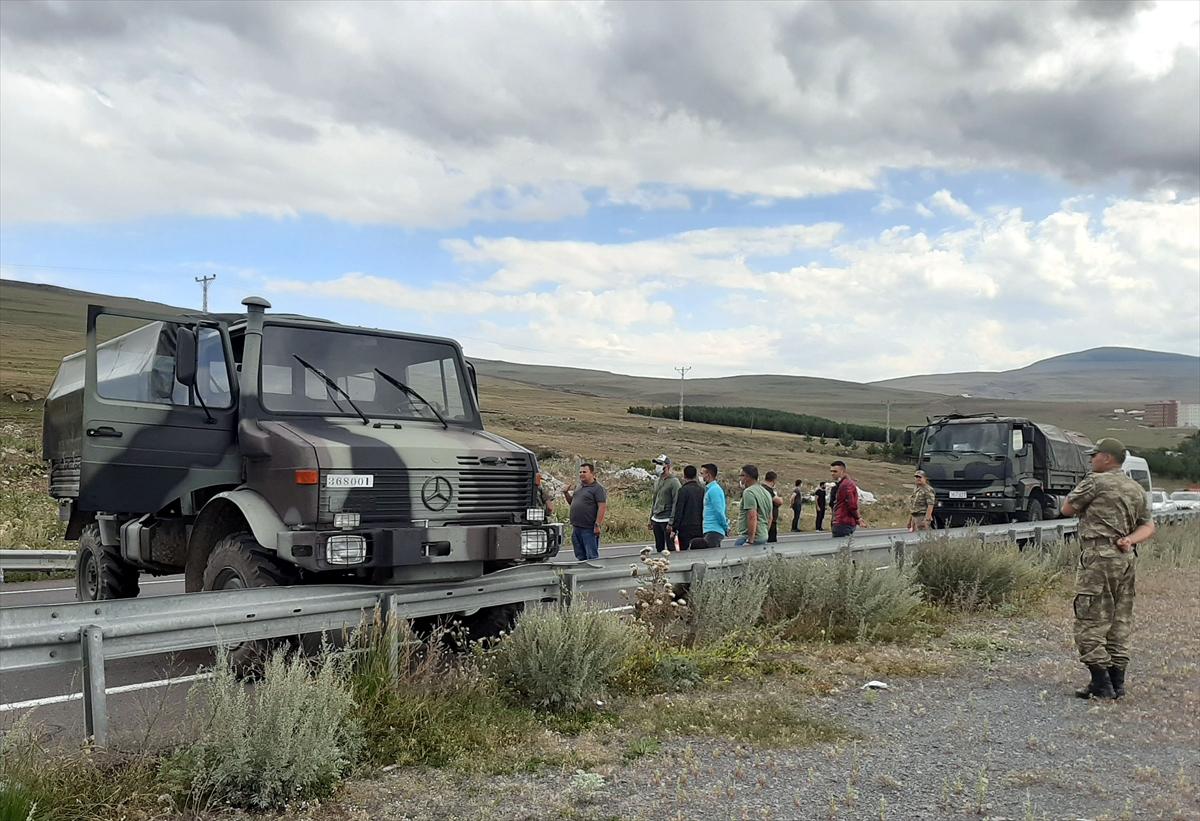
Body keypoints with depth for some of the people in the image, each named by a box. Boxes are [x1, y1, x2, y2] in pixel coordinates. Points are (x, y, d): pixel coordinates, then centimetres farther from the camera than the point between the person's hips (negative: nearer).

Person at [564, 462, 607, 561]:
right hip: (576, 527, 8)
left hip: (589, 529, -8)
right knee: (580, 556, 15)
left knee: (592, 557, -4)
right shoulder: (579, 488, 17)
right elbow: (571, 502, 28)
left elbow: (602, 507, -16)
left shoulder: (598, 488, -8)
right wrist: (566, 493, 9)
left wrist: (597, 525, -22)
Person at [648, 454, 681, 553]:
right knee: (659, 549, 11)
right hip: (656, 520, 8)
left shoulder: (673, 482, -8)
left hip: (666, 520, -8)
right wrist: (651, 519, 17)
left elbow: (676, 503, -13)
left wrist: (671, 523, -18)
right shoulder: (657, 480, 15)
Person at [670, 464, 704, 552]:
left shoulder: (683, 490, -10)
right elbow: (704, 511, 12)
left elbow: (678, 511, -11)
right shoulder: (702, 490, 7)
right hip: (699, 529, 5)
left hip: (685, 529, -5)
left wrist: (674, 529, -7)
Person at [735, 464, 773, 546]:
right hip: (763, 537, 10)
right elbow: (769, 518, 23)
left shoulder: (749, 492, -13)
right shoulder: (766, 492, 17)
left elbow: (752, 517, -22)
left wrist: (750, 540, -22)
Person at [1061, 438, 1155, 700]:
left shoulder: (1095, 482, -9)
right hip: (1127, 560, 8)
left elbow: (1067, 509, -1)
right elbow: (1149, 526, 12)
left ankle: (1101, 684, -2)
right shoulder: (1136, 489, 15)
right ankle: (1117, 683, 17)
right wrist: (1130, 539, -3)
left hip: (1098, 558, -8)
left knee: (1090, 622, -2)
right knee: (1120, 622, 13)